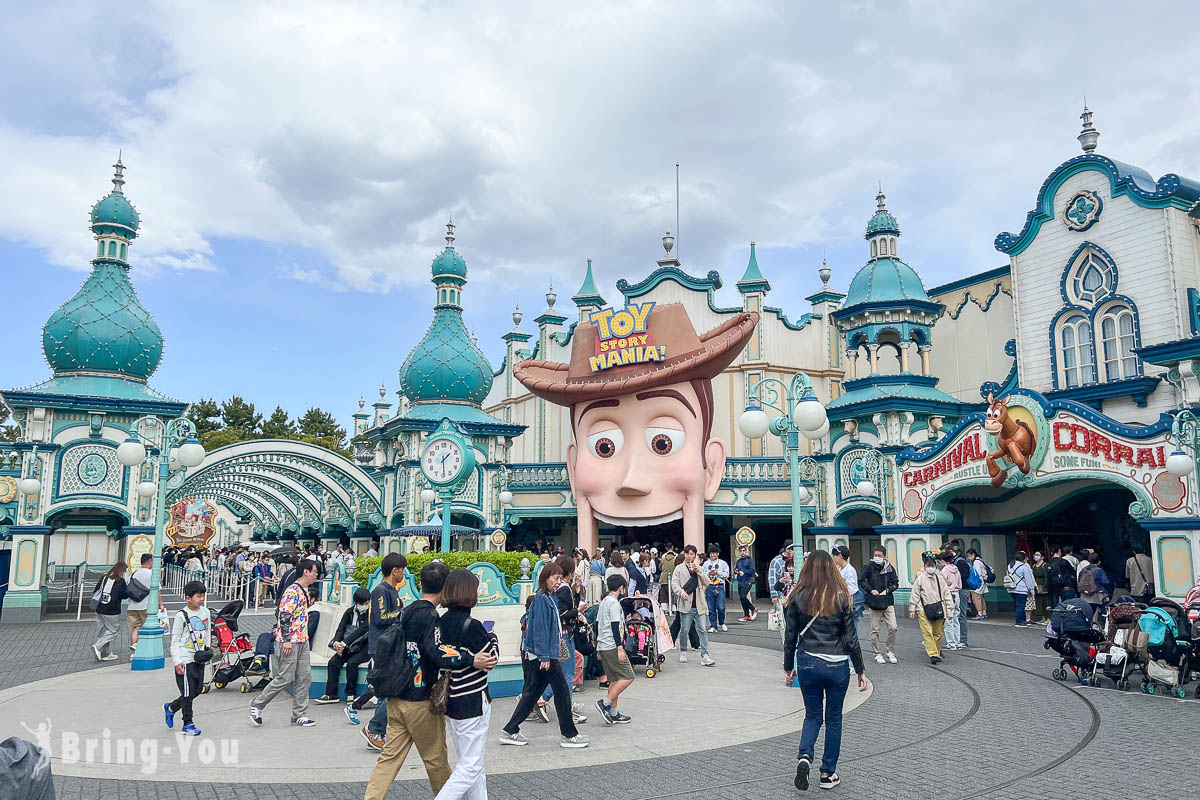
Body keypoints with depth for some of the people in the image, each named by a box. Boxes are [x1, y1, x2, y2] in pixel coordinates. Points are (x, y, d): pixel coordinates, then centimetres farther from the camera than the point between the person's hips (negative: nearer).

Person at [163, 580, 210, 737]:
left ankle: (170, 708, 33)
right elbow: (175, 639, -8)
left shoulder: (205, 612, 6)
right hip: (185, 659, -6)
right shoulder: (182, 615, -11)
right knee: (188, 692, 0)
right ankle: (188, 724, 12)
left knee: (197, 689, 11)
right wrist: (177, 661, -11)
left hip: (199, 658, 6)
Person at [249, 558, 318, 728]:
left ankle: (299, 714, 13)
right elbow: (284, 615, -20)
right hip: (289, 642, -9)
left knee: (304, 677, 7)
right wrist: (286, 640, -21)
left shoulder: (304, 590, 14)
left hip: (302, 641, 9)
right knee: (285, 678, -4)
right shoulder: (293, 591, -16)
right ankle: (257, 704, 15)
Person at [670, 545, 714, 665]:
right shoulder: (679, 568, 7)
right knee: (684, 630, 3)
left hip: (699, 605, 2)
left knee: (702, 630, -5)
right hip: (686, 604, -2)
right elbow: (674, 583, -2)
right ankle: (683, 652, 22)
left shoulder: (699, 568, 17)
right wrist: (681, 592, -21)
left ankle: (704, 656, -7)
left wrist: (698, 571, -8)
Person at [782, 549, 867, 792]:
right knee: (833, 718, 15)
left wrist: (788, 665, 13)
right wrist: (860, 670, 6)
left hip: (807, 663, 1)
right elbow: (851, 637, -4)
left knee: (812, 714, 17)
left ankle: (804, 756, -6)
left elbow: (790, 635, 1)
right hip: (837, 665, -1)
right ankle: (828, 774, 20)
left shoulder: (797, 597, -4)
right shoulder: (841, 597, -7)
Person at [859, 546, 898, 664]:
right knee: (875, 630, 3)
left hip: (888, 601, 2)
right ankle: (877, 654, 15)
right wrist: (871, 590, -11)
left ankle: (890, 651, 15)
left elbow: (895, 582, 8)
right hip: (874, 602, -2)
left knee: (893, 627, -3)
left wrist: (887, 590, -7)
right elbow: (861, 581, 1)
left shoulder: (889, 567, 4)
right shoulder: (868, 567, -2)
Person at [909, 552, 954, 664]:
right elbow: (914, 595, 3)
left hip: (938, 609, 2)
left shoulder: (940, 578, 7)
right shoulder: (920, 578, 1)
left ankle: (937, 652, 26)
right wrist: (912, 610, 1)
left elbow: (947, 595, 9)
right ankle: (933, 655, -9)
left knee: (938, 633, 9)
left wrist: (950, 611, 5)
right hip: (924, 609, -2)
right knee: (927, 633, -9)